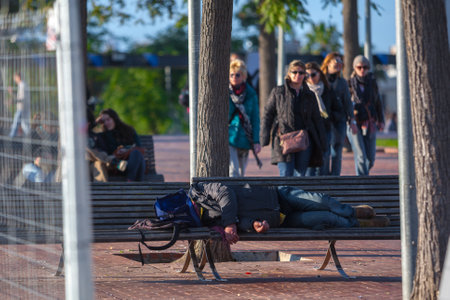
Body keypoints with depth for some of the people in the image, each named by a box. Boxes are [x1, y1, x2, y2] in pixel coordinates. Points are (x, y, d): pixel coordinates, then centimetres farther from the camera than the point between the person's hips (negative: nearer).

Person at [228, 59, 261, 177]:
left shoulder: (251, 94, 5)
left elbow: (255, 119, 7)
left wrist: (256, 141, 0)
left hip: (245, 140, 3)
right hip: (227, 139, -3)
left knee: (241, 174, 11)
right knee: (233, 172, -17)